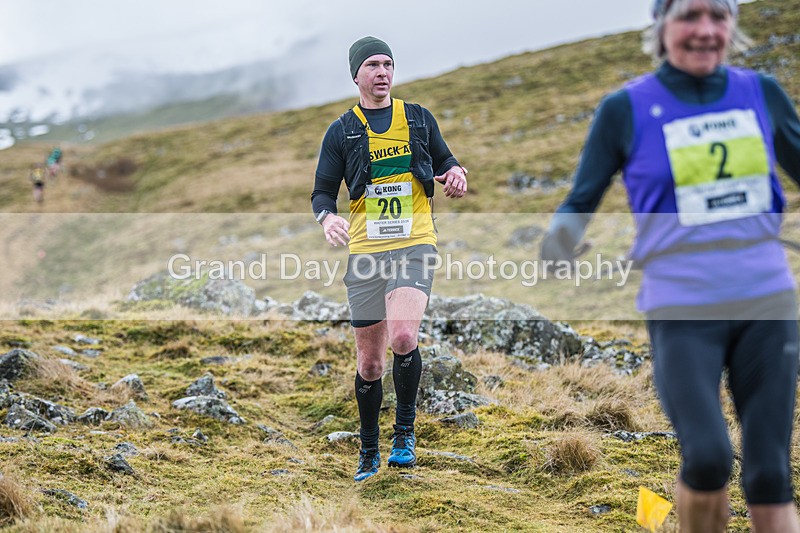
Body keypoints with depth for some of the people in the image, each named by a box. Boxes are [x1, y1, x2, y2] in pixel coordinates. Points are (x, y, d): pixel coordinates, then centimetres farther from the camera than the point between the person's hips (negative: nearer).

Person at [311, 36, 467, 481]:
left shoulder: (419, 118, 12)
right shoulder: (341, 132, 9)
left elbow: (444, 162, 22)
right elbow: (323, 192, 8)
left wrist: (455, 173, -2)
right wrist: (328, 218, -14)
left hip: (415, 245, -1)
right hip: (366, 250, 1)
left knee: (403, 337, -25)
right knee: (369, 361, 5)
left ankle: (406, 431, -5)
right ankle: (369, 452, 22)